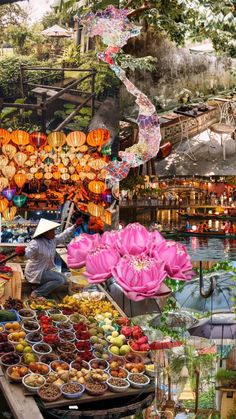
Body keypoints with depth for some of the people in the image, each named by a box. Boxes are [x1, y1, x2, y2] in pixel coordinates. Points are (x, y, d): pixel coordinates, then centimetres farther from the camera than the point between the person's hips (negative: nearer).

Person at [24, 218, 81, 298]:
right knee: (60, 280, -20)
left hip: (46, 270, 10)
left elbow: (64, 235, 15)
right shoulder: (36, 243, -25)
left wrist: (75, 226, 14)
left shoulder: (53, 240, 2)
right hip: (35, 273, -10)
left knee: (63, 279, 8)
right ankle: (37, 293, -14)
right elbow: (27, 253, -37)